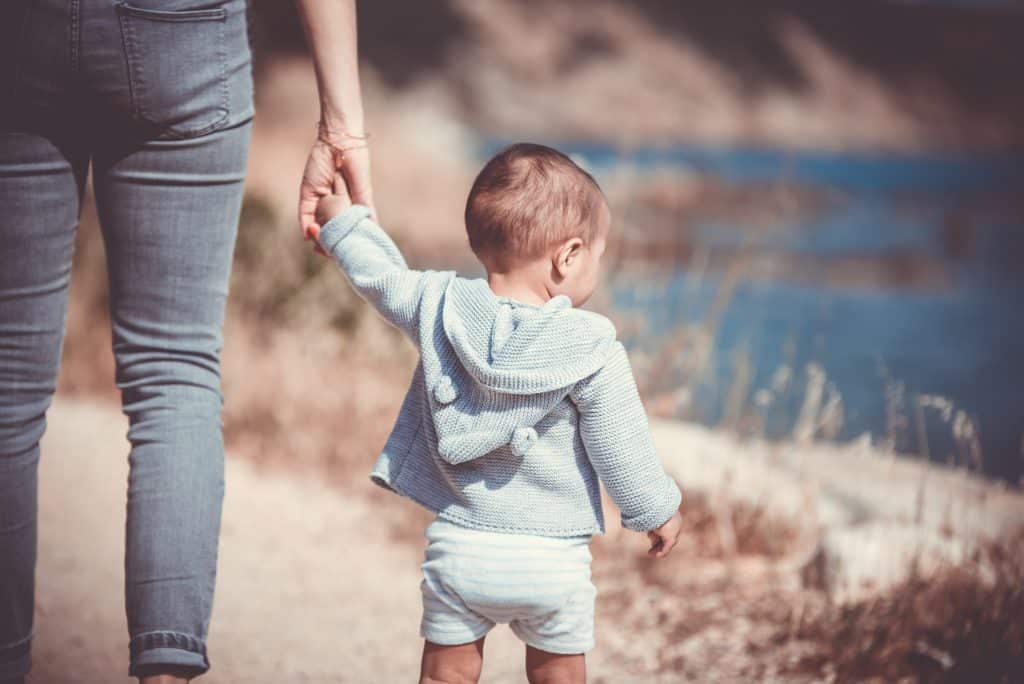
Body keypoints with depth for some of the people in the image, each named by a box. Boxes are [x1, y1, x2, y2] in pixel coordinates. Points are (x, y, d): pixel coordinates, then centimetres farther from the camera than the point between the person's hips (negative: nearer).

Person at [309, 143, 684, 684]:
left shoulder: (441, 306, -4)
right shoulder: (593, 351, -12)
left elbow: (382, 278, 15)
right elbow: (620, 446, -5)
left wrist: (339, 219, 32)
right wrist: (657, 511, 12)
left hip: (459, 543, 3)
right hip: (551, 555, -2)